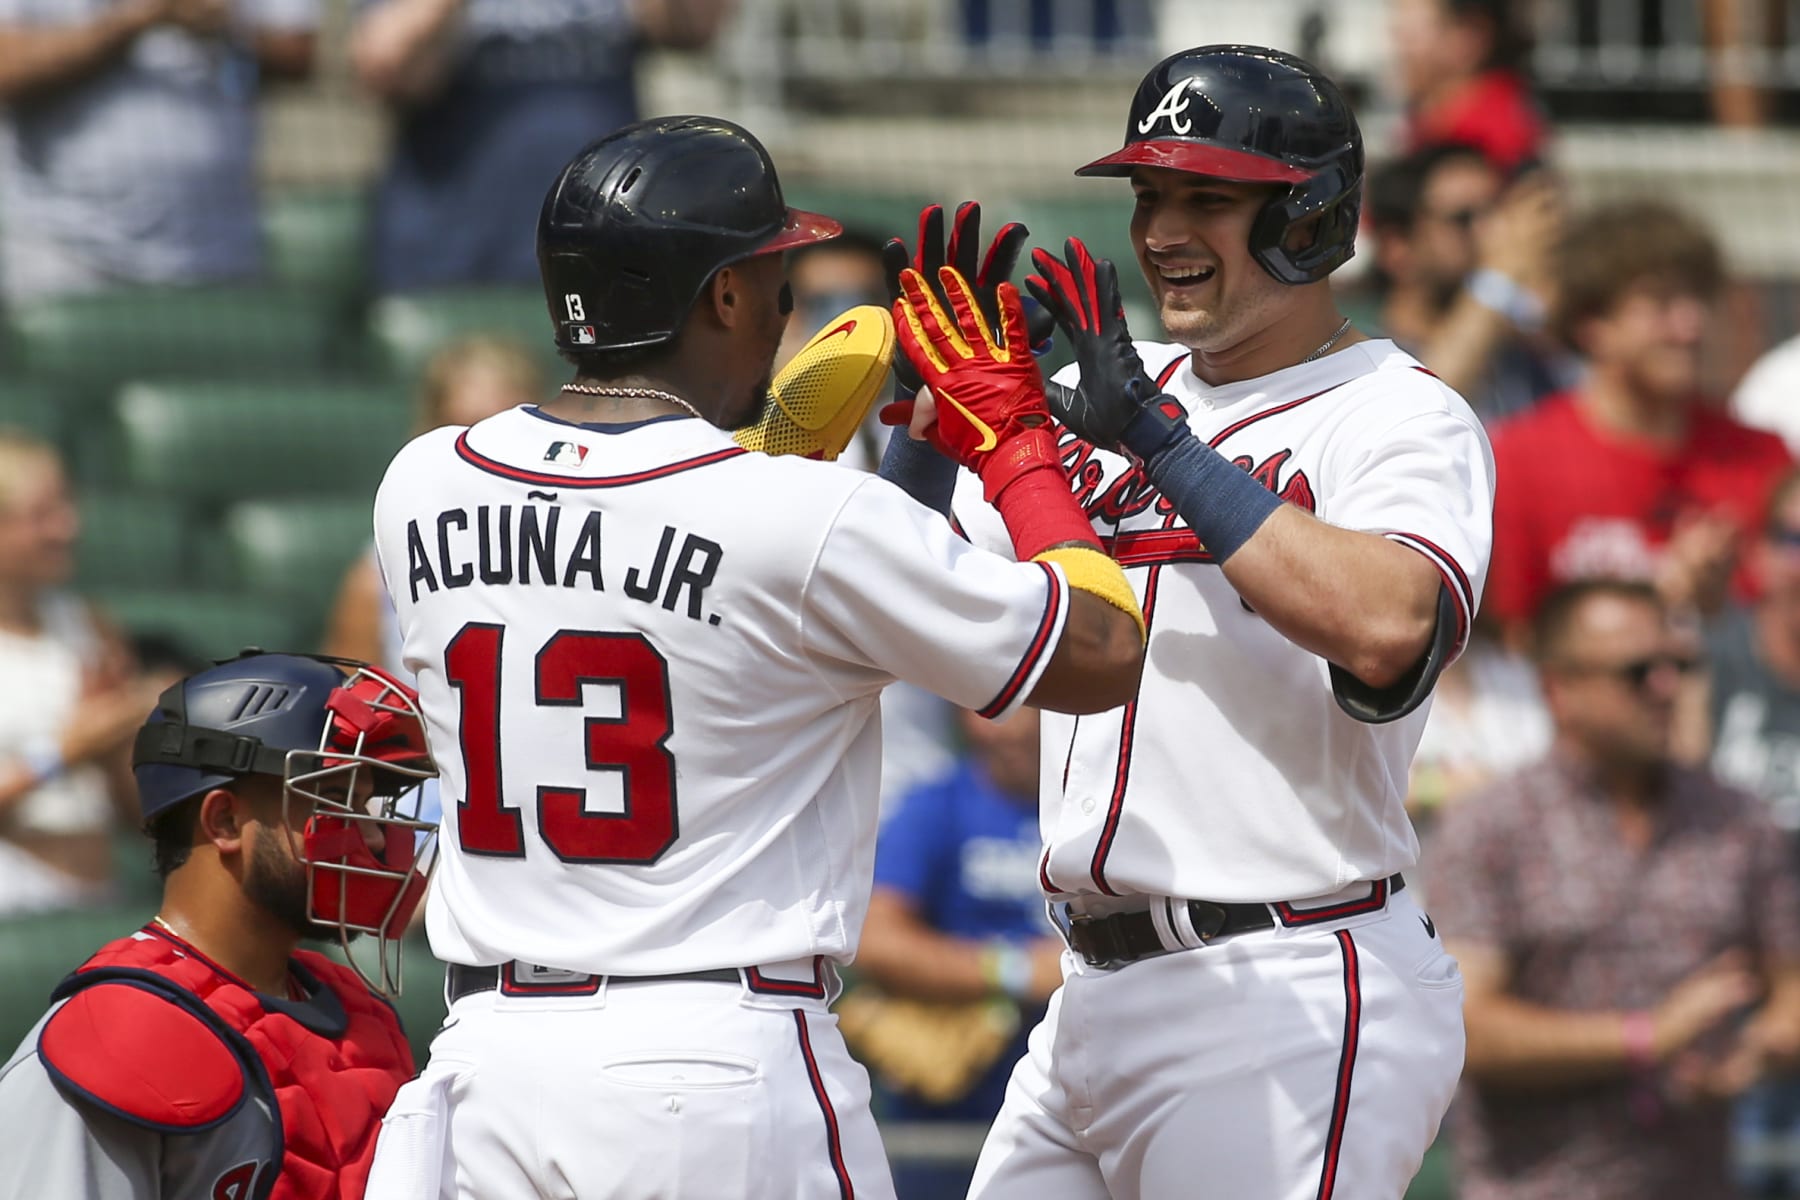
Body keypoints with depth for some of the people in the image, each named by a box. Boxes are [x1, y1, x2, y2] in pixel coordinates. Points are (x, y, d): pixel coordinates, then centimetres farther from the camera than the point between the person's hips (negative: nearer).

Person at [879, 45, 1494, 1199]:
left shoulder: (1403, 415, -6)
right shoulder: (1114, 387, 16)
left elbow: (1392, 628, -27)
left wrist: (1157, 441, -23)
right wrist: (936, 402, -2)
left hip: (1291, 1005, -8)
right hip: (1099, 998, 8)